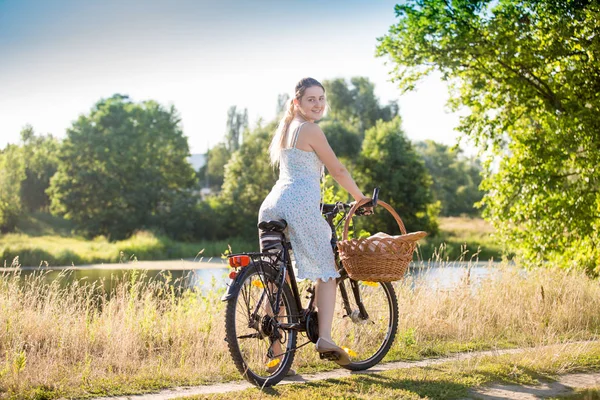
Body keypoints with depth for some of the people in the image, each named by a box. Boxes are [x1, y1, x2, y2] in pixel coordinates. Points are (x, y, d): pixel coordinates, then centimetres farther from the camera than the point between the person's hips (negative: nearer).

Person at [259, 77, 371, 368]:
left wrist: (316, 201, 36)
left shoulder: (286, 129, 22)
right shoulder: (311, 130, -5)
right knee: (327, 270, 4)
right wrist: (360, 198, 11)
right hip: (301, 205, -8)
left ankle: (274, 352, 7)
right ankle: (324, 337, -11)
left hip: (273, 205, 8)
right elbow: (337, 170, -1)